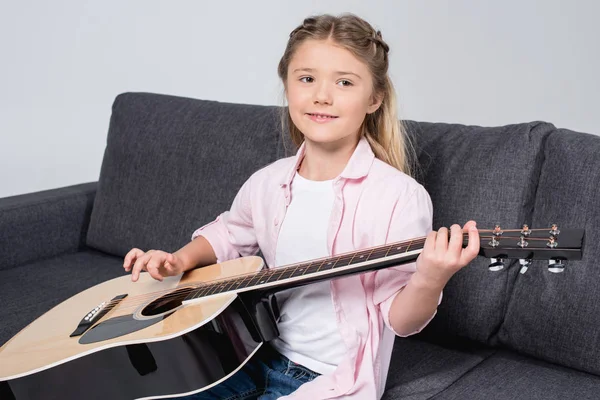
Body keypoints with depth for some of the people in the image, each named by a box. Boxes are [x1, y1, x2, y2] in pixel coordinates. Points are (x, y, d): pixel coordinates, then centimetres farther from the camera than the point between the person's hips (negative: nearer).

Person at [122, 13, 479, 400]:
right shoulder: (267, 183, 0)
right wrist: (182, 259, 4)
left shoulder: (401, 197, -18)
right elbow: (229, 233, 22)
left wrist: (428, 283, -35)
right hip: (261, 354, 6)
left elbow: (400, 318, -14)